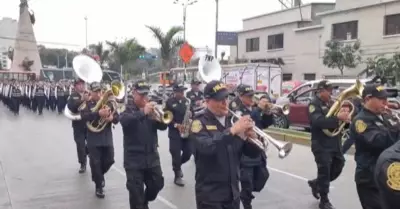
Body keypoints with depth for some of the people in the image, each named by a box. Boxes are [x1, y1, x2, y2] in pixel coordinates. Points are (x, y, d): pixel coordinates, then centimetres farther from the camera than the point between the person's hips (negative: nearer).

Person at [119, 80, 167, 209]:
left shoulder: (151, 109, 7)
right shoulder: (128, 109, -4)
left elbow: (163, 126, -1)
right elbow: (124, 121, -26)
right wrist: (143, 112, -36)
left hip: (152, 157, 4)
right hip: (134, 158, -4)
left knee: (157, 184, 12)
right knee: (136, 191, 1)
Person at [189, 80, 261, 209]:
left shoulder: (232, 120, 7)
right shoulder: (200, 123, -8)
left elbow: (253, 153, 7)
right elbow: (206, 147, -28)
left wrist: (252, 138, -13)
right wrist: (232, 130, -29)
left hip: (233, 193, 5)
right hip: (210, 194, -5)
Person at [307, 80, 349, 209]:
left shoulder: (330, 103, 14)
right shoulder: (314, 104, -10)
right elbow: (318, 121, -26)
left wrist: (345, 117, -8)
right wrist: (337, 118, -32)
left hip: (334, 142, 8)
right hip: (321, 144, -8)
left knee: (338, 166, 14)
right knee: (324, 171, -1)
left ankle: (316, 183, 35)